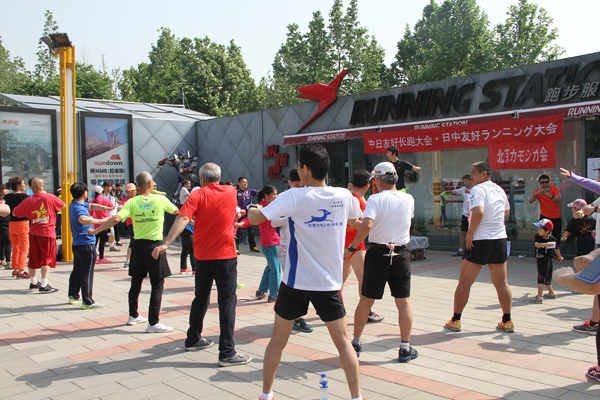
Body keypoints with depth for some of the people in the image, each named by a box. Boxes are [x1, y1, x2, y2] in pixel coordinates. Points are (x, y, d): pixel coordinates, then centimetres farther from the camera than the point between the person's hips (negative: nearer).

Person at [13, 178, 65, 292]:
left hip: (33, 233, 4)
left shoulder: (28, 201, -1)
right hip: (47, 232, -4)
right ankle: (44, 285, -10)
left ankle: (33, 282, 33)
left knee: (33, 258, 16)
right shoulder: (50, 198, -7)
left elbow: (15, 213, 9)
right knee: (47, 258, -2)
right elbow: (63, 205, 12)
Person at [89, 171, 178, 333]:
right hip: (155, 246, -3)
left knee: (136, 283, 17)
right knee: (157, 285, 0)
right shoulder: (160, 199, -5)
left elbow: (116, 218, -16)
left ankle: (133, 316, 31)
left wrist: (95, 230, -6)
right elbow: (176, 211, 12)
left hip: (138, 245, 4)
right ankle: (153, 323, -2)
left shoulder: (132, 202, -3)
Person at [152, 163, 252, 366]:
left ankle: (193, 339, 34)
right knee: (227, 302, -2)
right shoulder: (231, 192, 3)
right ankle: (227, 353, -5)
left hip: (202, 256, 2)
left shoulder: (197, 195, -3)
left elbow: (182, 219, -19)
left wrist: (166, 243, -26)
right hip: (226, 256, -2)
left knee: (201, 298, 18)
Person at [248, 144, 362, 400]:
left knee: (278, 339, 14)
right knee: (343, 341, 11)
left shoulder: (295, 197, -14)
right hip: (330, 282, 2)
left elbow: (255, 218, -14)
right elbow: (355, 221, 18)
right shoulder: (344, 196, -3)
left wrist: (252, 209, 8)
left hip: (295, 282, -1)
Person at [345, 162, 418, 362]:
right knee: (404, 302, 8)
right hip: (401, 253, 2)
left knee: (366, 300, 10)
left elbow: (366, 225, -23)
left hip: (378, 252, -2)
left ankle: (356, 343, 20)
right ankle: (405, 348, 10)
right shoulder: (408, 199, 2)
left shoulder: (375, 199, -10)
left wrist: (351, 248, -15)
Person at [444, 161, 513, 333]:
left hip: (480, 241, -6)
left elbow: (478, 211, -26)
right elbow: (506, 211, 29)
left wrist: (470, 233, -17)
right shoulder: (500, 190, 12)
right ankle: (507, 321, 13)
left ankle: (456, 320, 9)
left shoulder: (478, 189, -10)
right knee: (501, 282, 11)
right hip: (500, 239, 6)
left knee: (464, 282, 3)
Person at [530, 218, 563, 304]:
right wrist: (548, 244, -34)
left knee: (541, 277, -13)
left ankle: (539, 297, -15)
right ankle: (551, 293, 38)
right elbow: (536, 244, -25)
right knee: (546, 279, 19)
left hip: (547, 260, -5)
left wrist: (560, 257, 24)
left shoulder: (552, 239, -9)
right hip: (539, 260, 5)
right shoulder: (537, 237, -3)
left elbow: (556, 249, 8)